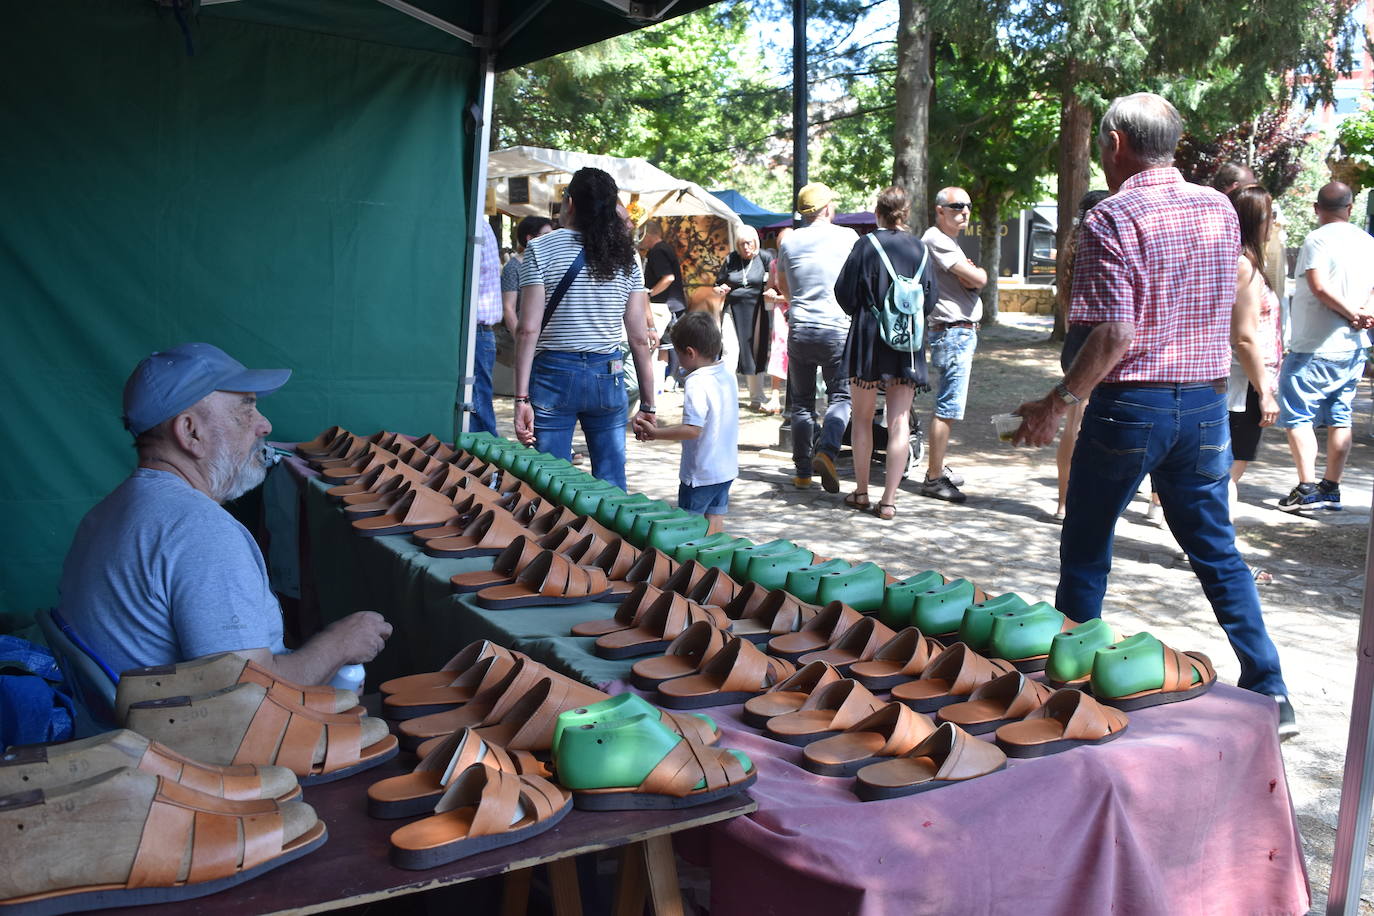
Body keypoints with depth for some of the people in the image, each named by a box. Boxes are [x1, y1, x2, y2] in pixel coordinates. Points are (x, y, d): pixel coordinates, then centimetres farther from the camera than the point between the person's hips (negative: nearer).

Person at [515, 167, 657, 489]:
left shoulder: (540, 249, -3)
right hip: (609, 377, 3)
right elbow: (639, 338, 4)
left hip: (554, 375, -3)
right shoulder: (626, 257, 6)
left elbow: (528, 330, -10)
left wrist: (522, 398, -9)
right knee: (612, 486, 8)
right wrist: (647, 404, 9)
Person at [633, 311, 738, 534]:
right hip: (727, 467, 8)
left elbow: (693, 429, -27)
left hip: (701, 472, -8)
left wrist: (655, 433, -20)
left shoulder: (697, 383, -23)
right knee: (715, 520, 16)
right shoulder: (728, 375, 3)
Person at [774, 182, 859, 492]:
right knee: (840, 396, 6)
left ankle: (802, 471, 13)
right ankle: (827, 450, -18)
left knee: (802, 402, 11)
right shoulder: (847, 237, -2)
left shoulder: (789, 241, 6)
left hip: (800, 330, 3)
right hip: (838, 329, -3)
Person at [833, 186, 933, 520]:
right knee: (899, 421, 3)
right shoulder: (919, 249, 2)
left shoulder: (866, 245, -7)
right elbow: (930, 298, 7)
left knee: (862, 418, 12)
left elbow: (845, 293, -5)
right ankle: (888, 500, 1)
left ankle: (861, 492, 19)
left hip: (868, 338, -2)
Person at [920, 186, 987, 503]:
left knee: (948, 405, 15)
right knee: (948, 408, -11)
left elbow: (973, 281, 15)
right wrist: (978, 272, 4)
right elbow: (978, 279, -18)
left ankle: (938, 467, 23)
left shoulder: (949, 240, 21)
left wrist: (969, 272, -6)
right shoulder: (936, 239, -12)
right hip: (953, 332, -11)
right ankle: (933, 478, -9)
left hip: (963, 331, 11)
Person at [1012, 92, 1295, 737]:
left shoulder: (1112, 219, -13)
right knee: (1217, 549, 14)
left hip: (1131, 405, -6)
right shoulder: (1220, 211, 7)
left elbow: (1114, 335, -20)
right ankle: (1269, 693, 14)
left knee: (1085, 550, 10)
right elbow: (1223, 306, 17)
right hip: (1206, 403, 6)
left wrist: (1056, 403, -12)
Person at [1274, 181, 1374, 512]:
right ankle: (1331, 488, 16)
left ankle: (1307, 488, -11)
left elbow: (1319, 287, -22)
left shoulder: (1317, 240, -11)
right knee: (1339, 418, 12)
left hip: (1314, 348, -7)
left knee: (1296, 416, -4)